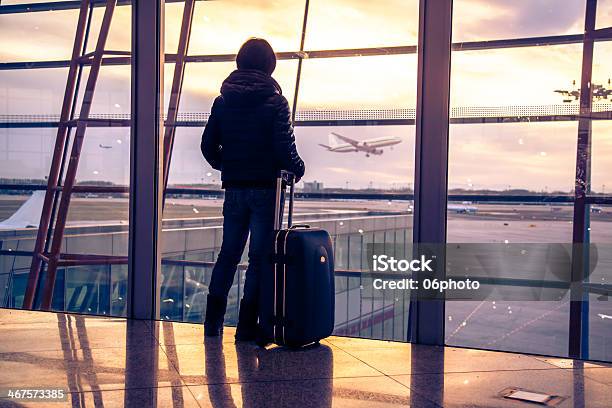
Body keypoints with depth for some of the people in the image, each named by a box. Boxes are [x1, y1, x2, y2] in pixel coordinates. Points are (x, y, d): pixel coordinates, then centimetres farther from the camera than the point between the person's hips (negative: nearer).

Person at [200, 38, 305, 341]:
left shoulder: (222, 101, 6)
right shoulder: (275, 102, -7)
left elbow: (208, 145, 7)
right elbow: (284, 148, -13)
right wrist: (297, 169, 6)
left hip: (234, 188, 4)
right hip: (265, 188, -4)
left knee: (228, 253, 15)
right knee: (259, 256, 4)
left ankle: (213, 322, 18)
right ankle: (247, 326, 6)